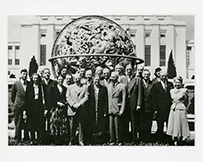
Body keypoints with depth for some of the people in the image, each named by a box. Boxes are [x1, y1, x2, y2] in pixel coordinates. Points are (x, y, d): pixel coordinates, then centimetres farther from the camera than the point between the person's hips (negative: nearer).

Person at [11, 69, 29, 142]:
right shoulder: (16, 84, -2)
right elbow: (12, 96, 7)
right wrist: (15, 103, 10)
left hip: (27, 107, 3)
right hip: (18, 107, -2)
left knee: (26, 124, 5)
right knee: (18, 124, 2)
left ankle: (26, 138, 14)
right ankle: (17, 139, 9)